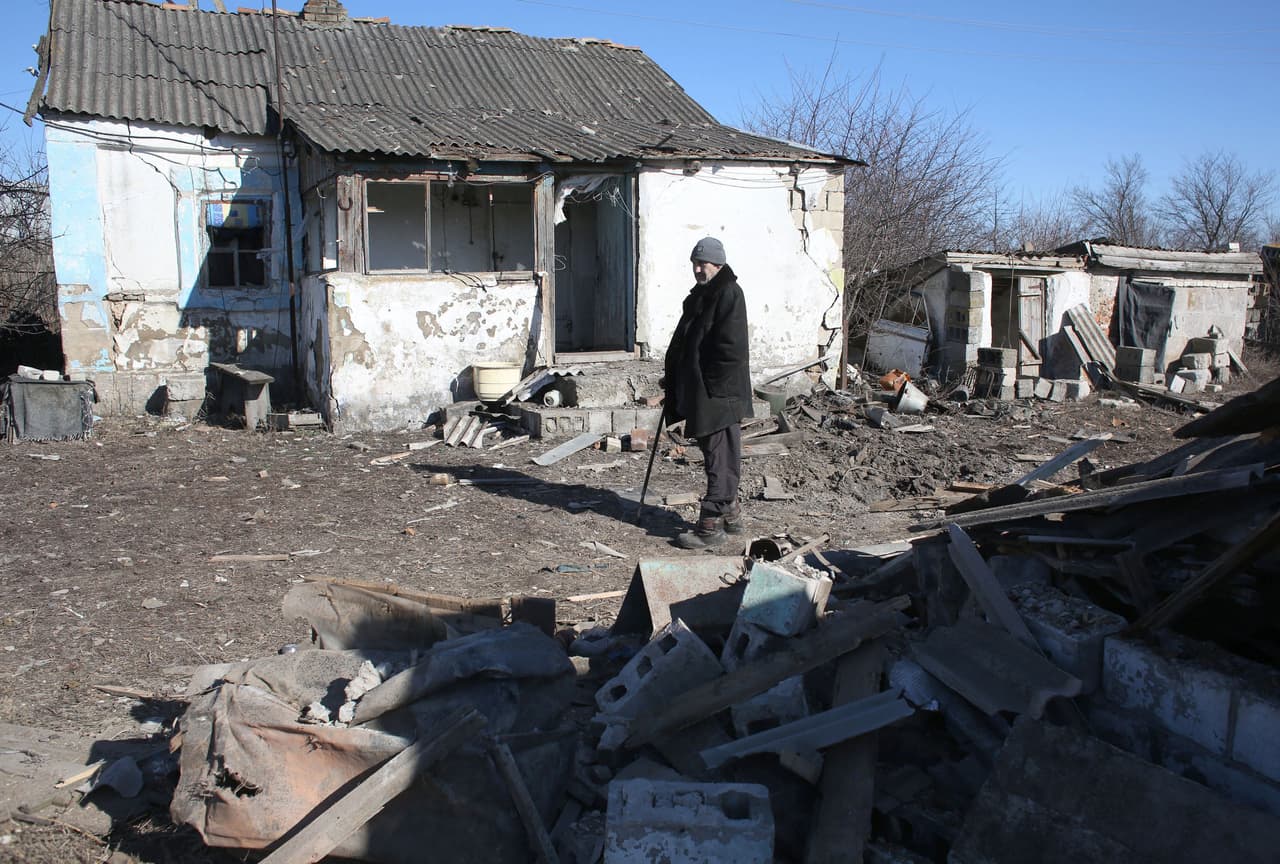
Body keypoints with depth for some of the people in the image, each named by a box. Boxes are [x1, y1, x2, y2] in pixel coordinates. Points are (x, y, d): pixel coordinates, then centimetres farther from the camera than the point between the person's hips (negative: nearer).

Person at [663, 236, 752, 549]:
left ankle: (712, 525, -1)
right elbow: (683, 341, 24)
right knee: (717, 455, 17)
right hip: (698, 392, 10)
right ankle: (730, 512, 29)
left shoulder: (729, 294, -13)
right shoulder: (699, 296, 17)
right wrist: (672, 376, 17)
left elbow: (730, 348, -20)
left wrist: (714, 386, -20)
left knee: (720, 458, -4)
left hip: (719, 394, -10)